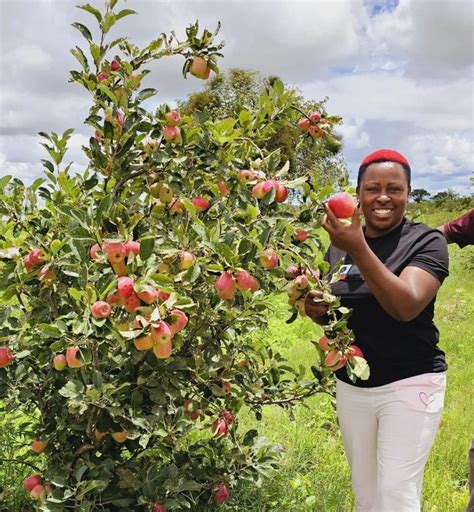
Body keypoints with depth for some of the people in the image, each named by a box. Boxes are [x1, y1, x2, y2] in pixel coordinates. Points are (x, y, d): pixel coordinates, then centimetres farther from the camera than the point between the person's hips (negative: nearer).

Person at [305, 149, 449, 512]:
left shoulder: (426, 241, -10)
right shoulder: (339, 244, 4)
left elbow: (406, 306, -27)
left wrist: (359, 250, -36)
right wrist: (314, 308, -7)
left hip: (410, 384, -4)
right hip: (351, 386, 5)